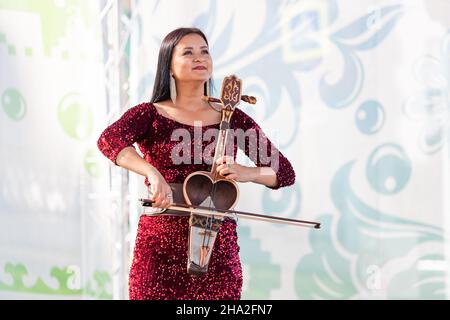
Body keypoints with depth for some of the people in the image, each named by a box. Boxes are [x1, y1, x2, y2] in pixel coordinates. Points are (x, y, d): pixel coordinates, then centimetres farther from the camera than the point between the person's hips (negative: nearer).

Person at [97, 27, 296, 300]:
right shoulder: (149, 115, 3)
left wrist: (245, 173, -18)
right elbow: (110, 140, -18)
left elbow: (285, 172, 3)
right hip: (160, 250, -1)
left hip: (217, 251, 1)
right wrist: (152, 172, -35)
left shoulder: (234, 120, 7)